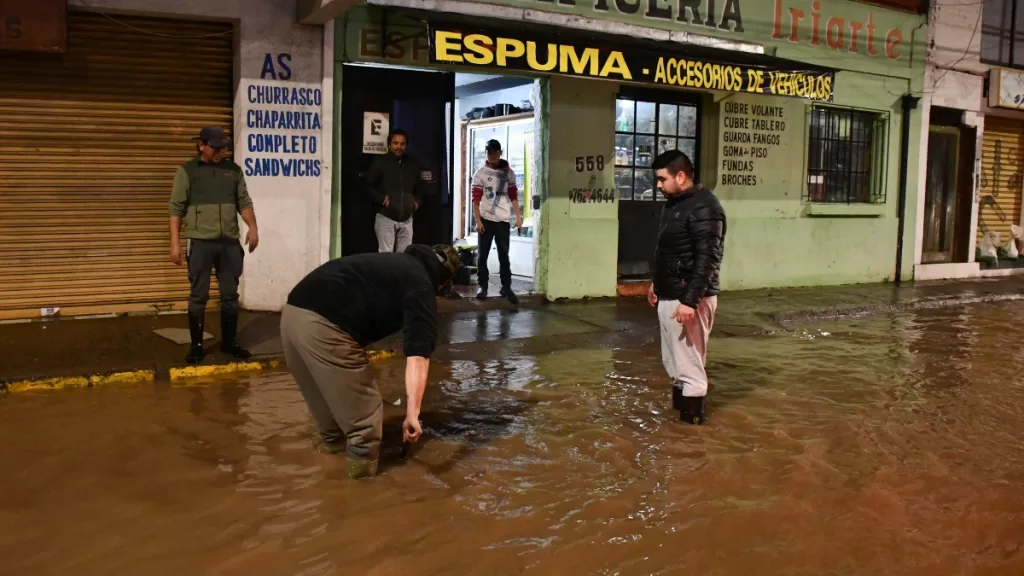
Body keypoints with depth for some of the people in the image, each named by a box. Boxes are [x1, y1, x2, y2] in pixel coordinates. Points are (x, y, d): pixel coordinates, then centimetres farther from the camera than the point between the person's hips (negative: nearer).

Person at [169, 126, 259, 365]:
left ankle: (229, 342, 20)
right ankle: (196, 345, 12)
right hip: (200, 243, -3)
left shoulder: (233, 170, 11)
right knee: (198, 296, 2)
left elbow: (244, 202, 10)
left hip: (230, 243, 3)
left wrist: (252, 227, -8)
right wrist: (175, 243, -7)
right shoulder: (187, 171, 1)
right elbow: (176, 209, -1)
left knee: (230, 295, 8)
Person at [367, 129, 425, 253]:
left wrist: (417, 201, 10)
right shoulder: (380, 162, -2)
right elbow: (368, 186, 2)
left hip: (406, 219, 5)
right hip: (386, 217, -4)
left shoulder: (413, 164, 13)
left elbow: (419, 187, 26)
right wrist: (381, 199, -11)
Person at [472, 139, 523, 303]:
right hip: (486, 220, -1)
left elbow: (513, 196, 9)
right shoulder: (480, 174, 0)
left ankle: (506, 287, 11)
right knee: (483, 254, 3)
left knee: (504, 255, 4)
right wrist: (478, 221, -9)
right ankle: (483, 286, 12)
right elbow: (476, 199, -2)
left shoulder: (508, 173, 6)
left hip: (503, 220, 1)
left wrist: (518, 217, 3)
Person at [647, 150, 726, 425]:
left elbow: (706, 260, -23)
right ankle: (678, 412, 28)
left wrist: (690, 301, -26)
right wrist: (657, 283, 26)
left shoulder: (704, 208, -17)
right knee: (673, 362, 17)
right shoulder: (674, 203, 13)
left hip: (688, 299, -10)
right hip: (668, 297, 10)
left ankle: (692, 420, 7)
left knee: (689, 365, -3)